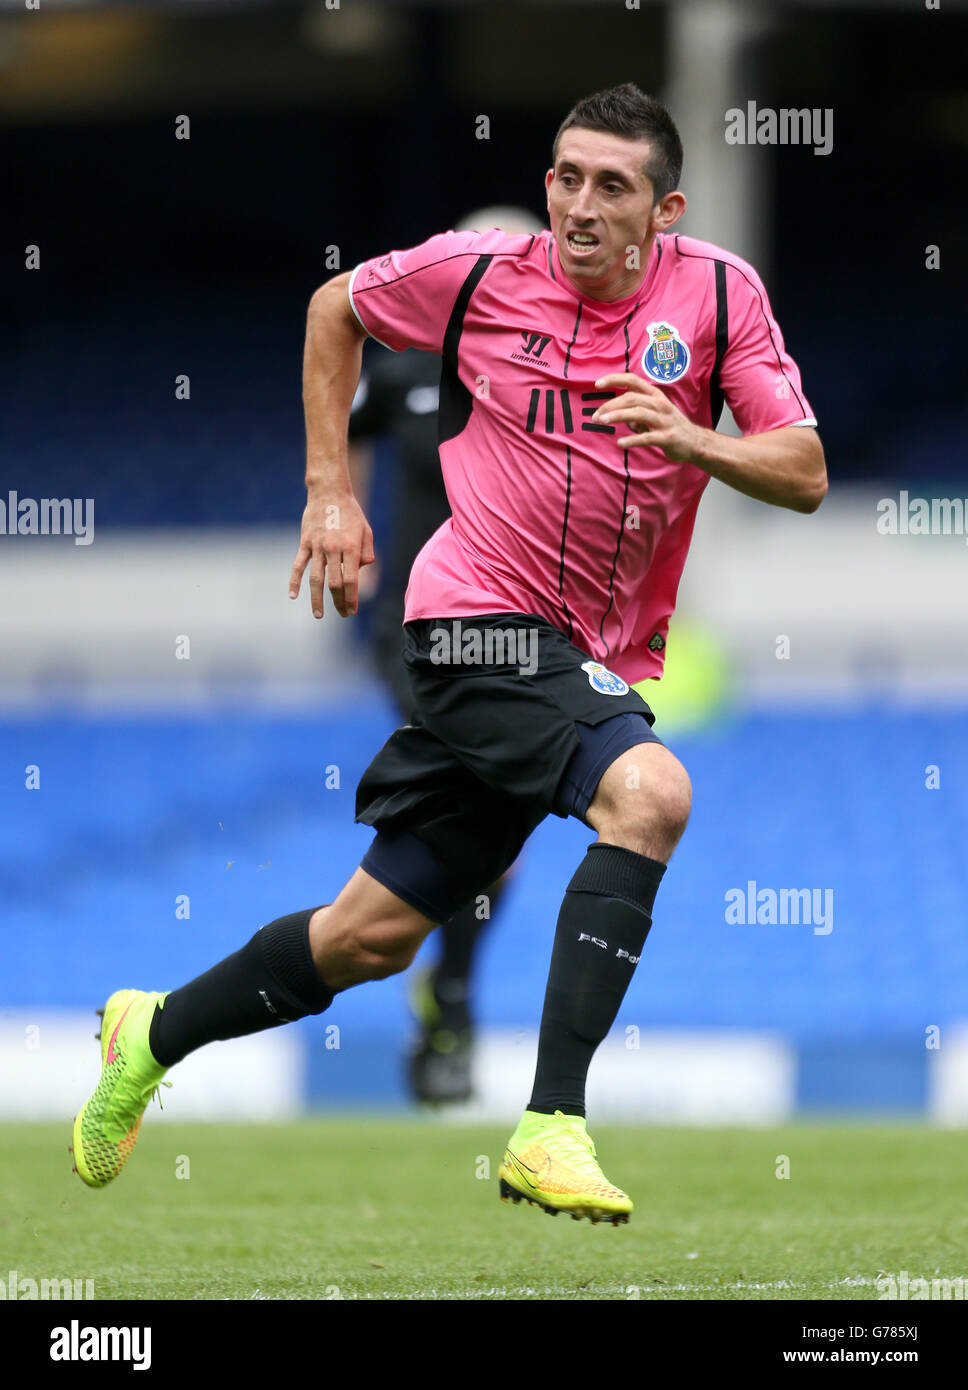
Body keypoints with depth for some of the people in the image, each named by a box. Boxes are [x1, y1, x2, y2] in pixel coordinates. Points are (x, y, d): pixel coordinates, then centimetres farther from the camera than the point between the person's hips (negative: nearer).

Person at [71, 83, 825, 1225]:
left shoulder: (718, 293, -3)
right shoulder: (481, 274, -6)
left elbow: (804, 475, -5)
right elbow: (335, 306, 13)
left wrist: (694, 441, -25)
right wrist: (329, 491, 8)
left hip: (600, 661, 4)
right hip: (483, 619, -4)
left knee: (375, 934, 11)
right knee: (651, 792, -32)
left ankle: (154, 1036, 34)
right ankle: (551, 1126, -34)